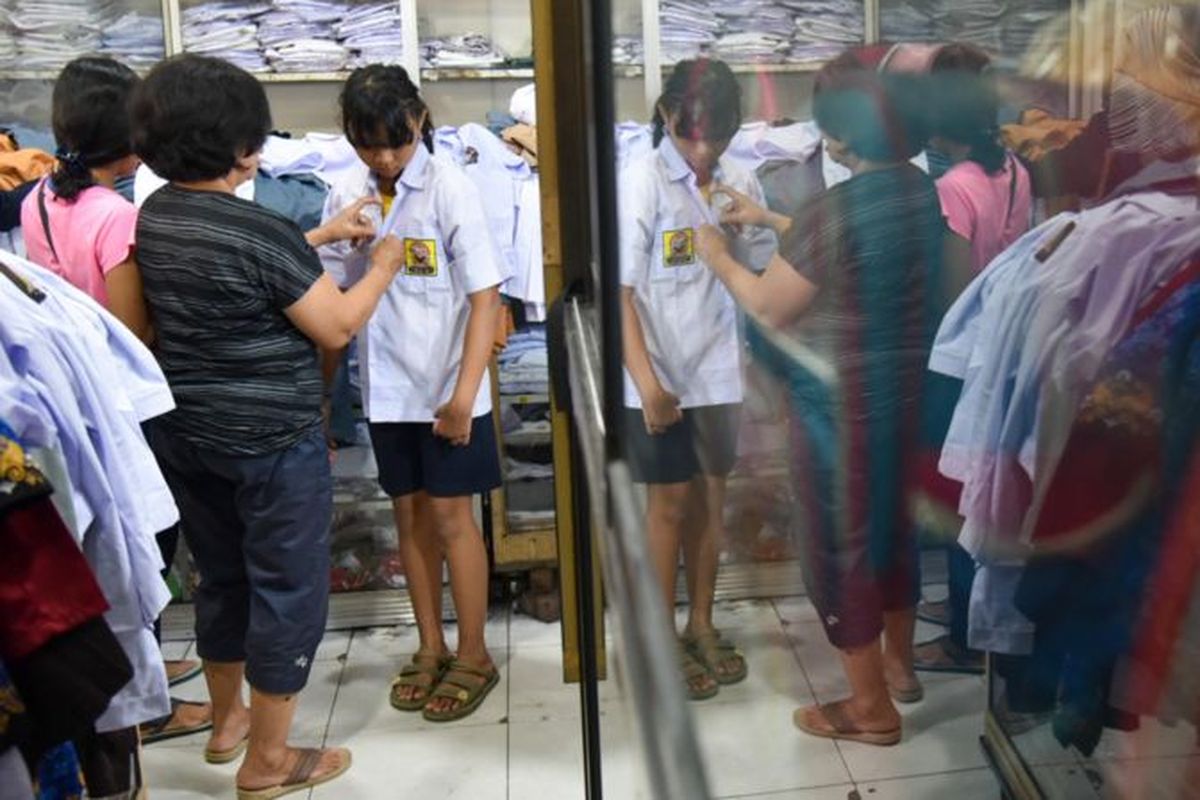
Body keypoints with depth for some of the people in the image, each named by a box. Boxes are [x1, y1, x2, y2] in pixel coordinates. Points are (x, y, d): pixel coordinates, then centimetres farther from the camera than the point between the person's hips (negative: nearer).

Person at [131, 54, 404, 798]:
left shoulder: (155, 216, 2)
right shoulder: (260, 230, -23)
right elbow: (336, 326, -16)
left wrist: (322, 237, 17)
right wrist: (384, 265, 0)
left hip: (187, 434, 8)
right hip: (272, 442, -8)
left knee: (222, 576, 23)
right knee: (287, 589, 7)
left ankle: (227, 720, 42)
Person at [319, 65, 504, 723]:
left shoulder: (450, 189, -12)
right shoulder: (346, 195, 0)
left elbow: (485, 297, -14)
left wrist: (465, 392, -18)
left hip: (445, 386, -4)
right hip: (386, 385, 4)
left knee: (450, 517, 4)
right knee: (409, 515, 14)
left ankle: (473, 656, 21)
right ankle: (431, 648, 30)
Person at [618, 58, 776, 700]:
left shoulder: (741, 182, 1)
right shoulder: (642, 182, -14)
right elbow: (620, 290, -15)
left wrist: (744, 229, -9)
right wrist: (647, 382, -19)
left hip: (718, 370, 5)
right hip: (660, 375, -4)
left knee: (710, 497, 14)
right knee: (669, 503, 6)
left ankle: (701, 625, 31)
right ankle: (665, 640, 22)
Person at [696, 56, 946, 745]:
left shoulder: (832, 213, -25)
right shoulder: (921, 191, 1)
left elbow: (770, 307, -13)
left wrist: (720, 258, 4)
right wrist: (773, 222, 21)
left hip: (841, 400, -8)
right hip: (903, 387, 8)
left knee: (842, 539, 6)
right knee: (892, 518, 23)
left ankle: (871, 707, 18)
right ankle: (900, 661, 42)